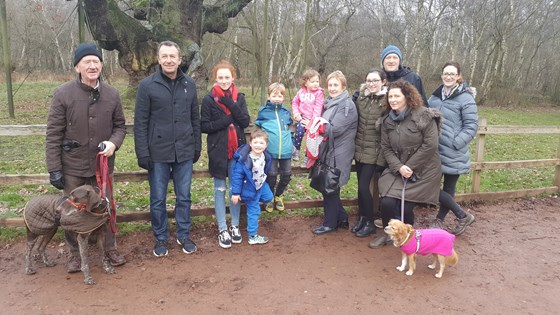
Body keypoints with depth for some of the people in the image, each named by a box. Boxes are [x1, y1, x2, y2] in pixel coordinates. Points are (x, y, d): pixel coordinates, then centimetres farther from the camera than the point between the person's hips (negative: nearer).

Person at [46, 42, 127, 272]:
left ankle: (110, 249, 31)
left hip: (103, 165, 2)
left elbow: (120, 125, 7)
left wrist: (113, 143, -15)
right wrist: (54, 169, -9)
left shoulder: (112, 94, -3)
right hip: (73, 167, -2)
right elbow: (53, 134, -8)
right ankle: (75, 254, 30)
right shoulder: (63, 94, -10)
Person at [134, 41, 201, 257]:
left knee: (184, 197, 12)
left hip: (185, 153, 3)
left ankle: (184, 235, 28)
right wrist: (142, 153, -9)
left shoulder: (189, 84, 5)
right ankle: (161, 238, 26)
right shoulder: (147, 85, -4)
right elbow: (140, 123, -5)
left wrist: (197, 146, 9)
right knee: (158, 199, 10)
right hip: (158, 153, -2)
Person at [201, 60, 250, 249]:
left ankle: (235, 226, 22)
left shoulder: (239, 98, 5)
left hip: (237, 149, 2)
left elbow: (246, 122, -6)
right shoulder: (209, 99, -4)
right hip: (218, 151, -2)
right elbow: (204, 126, -7)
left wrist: (231, 105, -15)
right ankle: (222, 230, 15)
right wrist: (227, 120, -15)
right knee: (220, 190, 7)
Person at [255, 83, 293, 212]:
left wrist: (292, 143, 12)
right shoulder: (263, 111, -3)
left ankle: (279, 195, 33)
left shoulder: (286, 112, 6)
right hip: (270, 150, -3)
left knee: (287, 174, 9)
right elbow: (258, 127, 7)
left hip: (286, 150, 3)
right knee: (271, 175, 3)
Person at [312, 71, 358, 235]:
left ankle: (330, 223, 17)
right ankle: (341, 218, 29)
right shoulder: (329, 102, 15)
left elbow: (334, 130, -21)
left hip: (338, 154, -9)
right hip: (328, 151, 9)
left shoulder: (347, 106, -13)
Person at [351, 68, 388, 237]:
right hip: (360, 148, 5)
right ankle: (362, 218, 29)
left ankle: (369, 223, 13)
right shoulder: (360, 96, 3)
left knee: (364, 186, -6)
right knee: (361, 185, 13)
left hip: (375, 150, -5)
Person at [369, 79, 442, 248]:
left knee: (406, 207, -9)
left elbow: (430, 145, -16)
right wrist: (399, 167, -14)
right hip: (398, 170, 4)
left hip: (423, 171, -4)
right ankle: (388, 233, 18)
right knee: (387, 203, -11)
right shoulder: (387, 121, 4)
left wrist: (410, 167, -16)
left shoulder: (424, 116, -13)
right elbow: (386, 148, 2)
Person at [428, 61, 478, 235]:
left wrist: (456, 143, -18)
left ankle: (439, 220, 22)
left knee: (448, 189, 5)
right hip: (434, 151, 6)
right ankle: (463, 215, 19)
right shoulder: (434, 97, 10)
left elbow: (472, 126, -9)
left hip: (453, 154, -6)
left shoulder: (465, 98, -7)